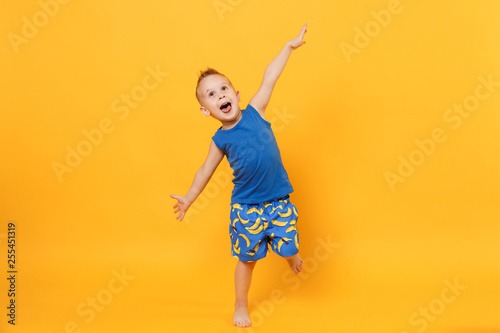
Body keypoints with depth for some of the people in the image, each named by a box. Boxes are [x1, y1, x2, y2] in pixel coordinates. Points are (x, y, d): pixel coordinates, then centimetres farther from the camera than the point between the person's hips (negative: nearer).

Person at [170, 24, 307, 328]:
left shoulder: (255, 112, -6)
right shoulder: (220, 140, -7)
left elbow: (270, 78, -8)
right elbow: (206, 171, 7)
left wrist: (290, 45, -8)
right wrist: (189, 199, 13)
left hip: (279, 200, 1)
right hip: (246, 207, -1)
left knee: (288, 248, 9)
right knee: (247, 258, 9)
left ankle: (292, 256, 47)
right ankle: (241, 306, 31)